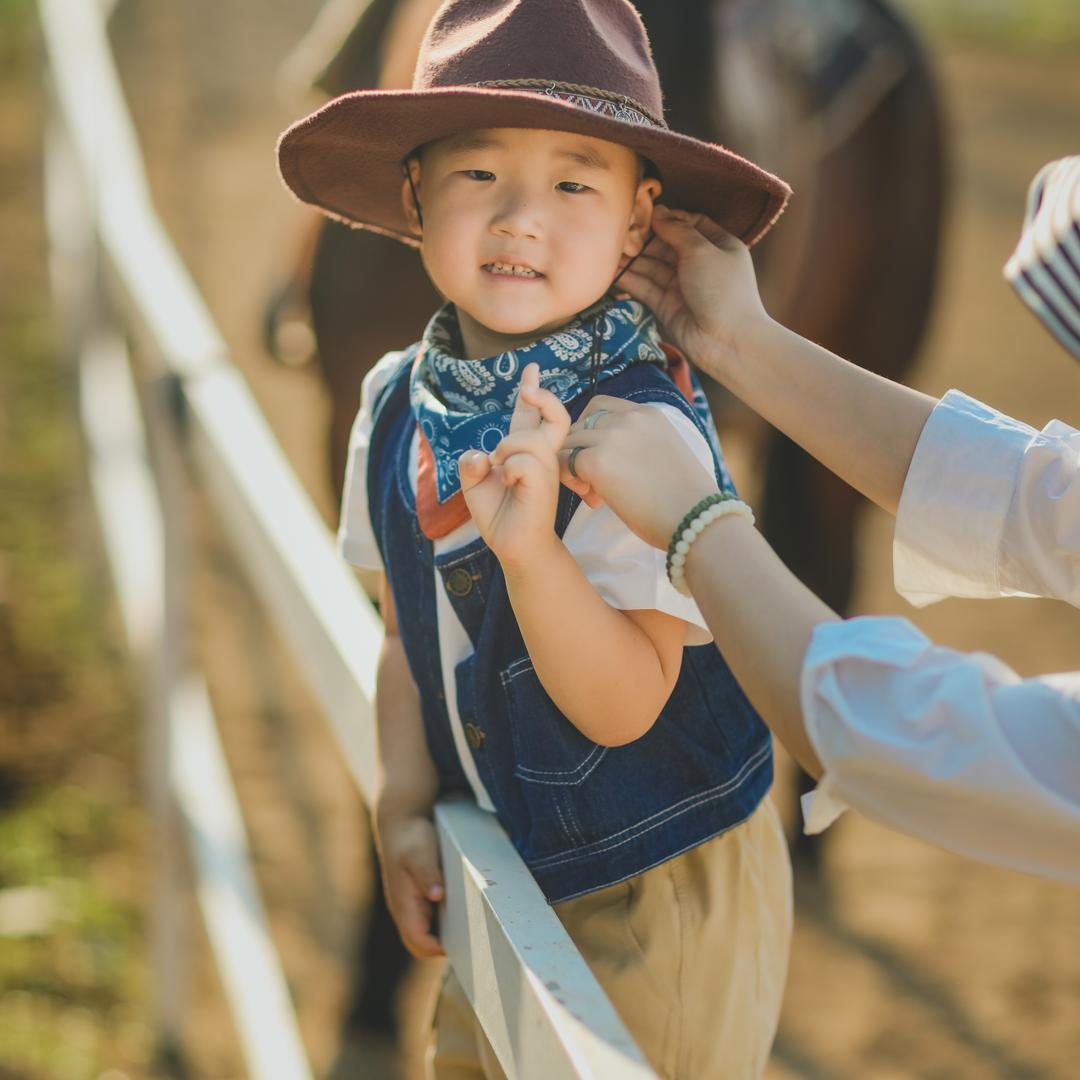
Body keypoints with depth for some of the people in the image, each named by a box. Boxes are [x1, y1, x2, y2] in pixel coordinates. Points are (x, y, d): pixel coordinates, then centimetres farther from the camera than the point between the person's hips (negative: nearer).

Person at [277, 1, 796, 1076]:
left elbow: (624, 706, -26)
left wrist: (530, 549, -40)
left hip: (657, 897, -6)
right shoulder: (398, 406, -3)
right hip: (502, 879, 6)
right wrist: (405, 805, -2)